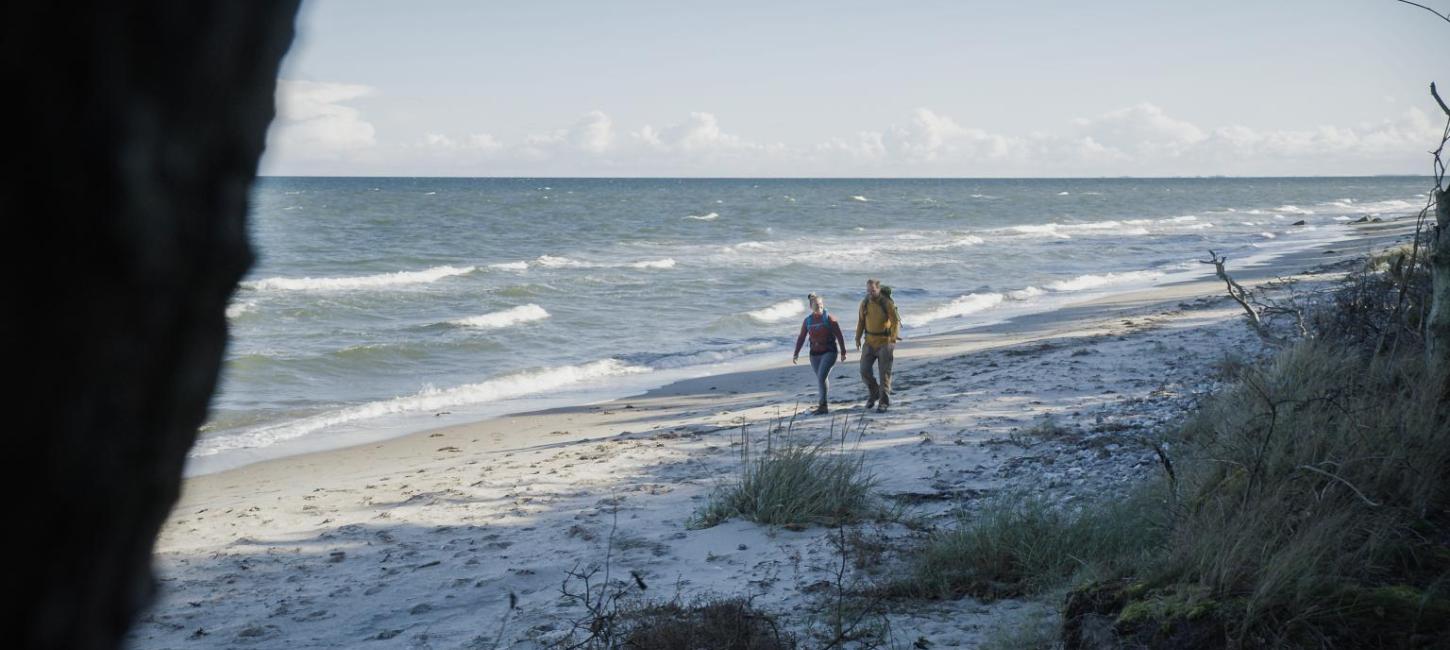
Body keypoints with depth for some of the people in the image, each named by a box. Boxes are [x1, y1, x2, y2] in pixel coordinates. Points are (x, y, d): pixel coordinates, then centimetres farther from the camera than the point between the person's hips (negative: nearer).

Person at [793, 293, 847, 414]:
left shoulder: (829, 319, -8)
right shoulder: (808, 321, 4)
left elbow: (839, 336, -6)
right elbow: (801, 338, 6)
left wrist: (843, 352, -7)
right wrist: (796, 354, -3)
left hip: (829, 352, -5)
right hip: (815, 354, 5)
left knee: (821, 377, -18)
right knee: (821, 379, 12)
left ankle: (823, 406, -15)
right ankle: (824, 406, 23)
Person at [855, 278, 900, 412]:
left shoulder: (887, 303, -15)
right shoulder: (865, 302, -1)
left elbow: (896, 321, -19)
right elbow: (861, 320, 11)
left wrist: (893, 338, -32)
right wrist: (858, 338, 9)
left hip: (885, 341, -4)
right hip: (870, 342, 4)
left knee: (884, 372, -4)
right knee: (864, 370, -2)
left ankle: (883, 402, 3)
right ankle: (874, 394, 21)